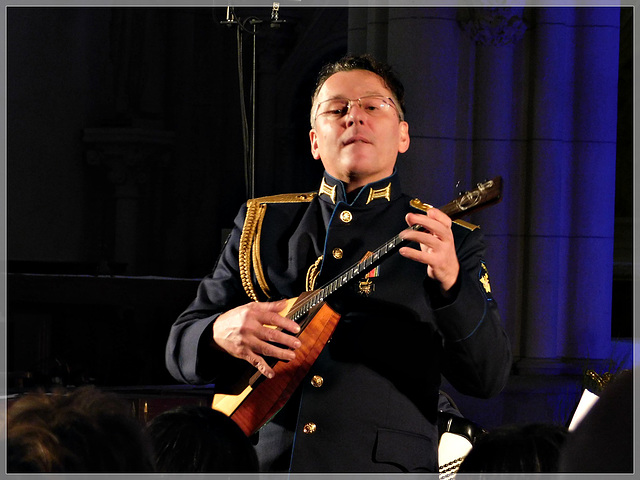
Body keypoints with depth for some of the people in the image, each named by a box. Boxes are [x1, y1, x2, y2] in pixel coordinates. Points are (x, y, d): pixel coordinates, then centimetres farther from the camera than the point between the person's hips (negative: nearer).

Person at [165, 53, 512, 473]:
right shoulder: (261, 223, 17)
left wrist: (451, 281, -19)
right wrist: (222, 332, -7)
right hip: (258, 465, 2)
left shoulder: (451, 240, 10)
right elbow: (181, 345, 16)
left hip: (381, 469, -2)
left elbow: (489, 378, -2)